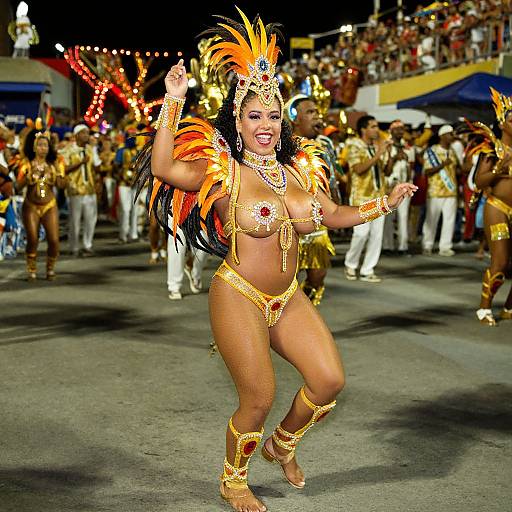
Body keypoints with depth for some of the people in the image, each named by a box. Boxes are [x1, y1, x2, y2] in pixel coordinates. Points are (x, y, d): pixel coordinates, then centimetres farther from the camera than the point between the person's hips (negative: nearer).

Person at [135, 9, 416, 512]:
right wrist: (173, 103, -30)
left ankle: (282, 444, 31)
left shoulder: (297, 167, 6)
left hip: (288, 298, 6)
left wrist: (386, 203, 12)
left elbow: (334, 215, 19)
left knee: (330, 380, 0)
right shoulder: (223, 171, -12)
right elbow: (164, 169, -28)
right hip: (239, 298, -6)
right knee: (259, 400, -3)